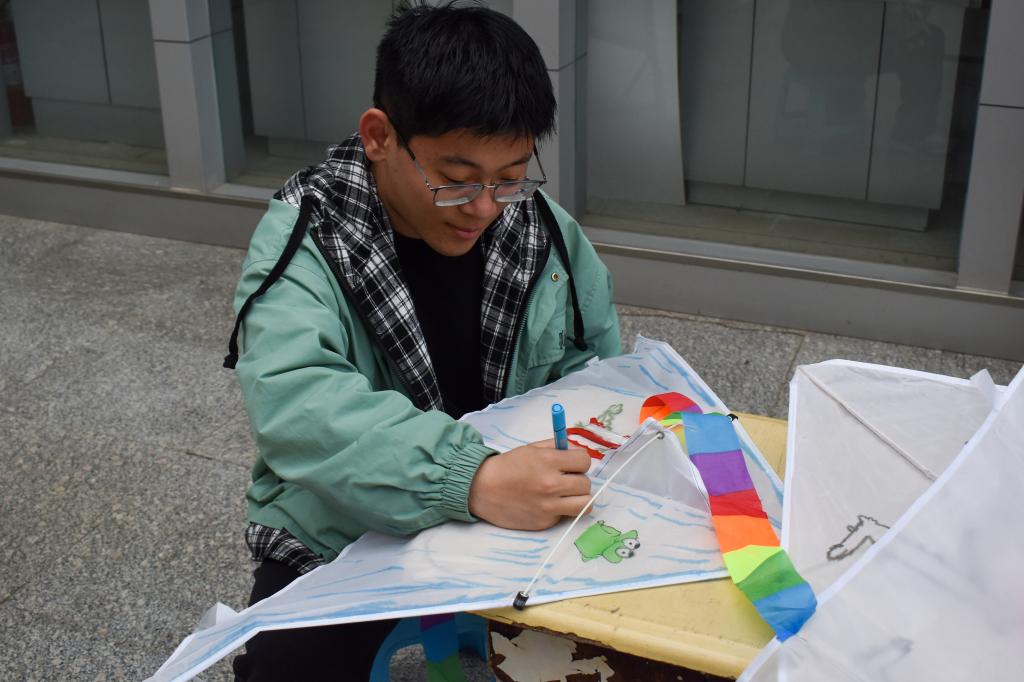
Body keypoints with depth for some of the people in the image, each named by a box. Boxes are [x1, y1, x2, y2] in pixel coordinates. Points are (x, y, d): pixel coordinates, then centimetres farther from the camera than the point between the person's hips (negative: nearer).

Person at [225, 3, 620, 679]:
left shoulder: (542, 230, -4)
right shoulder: (302, 242, -18)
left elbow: (598, 362, 9)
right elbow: (296, 404, -34)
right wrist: (470, 478, -47)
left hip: (510, 525, 4)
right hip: (339, 547, -3)